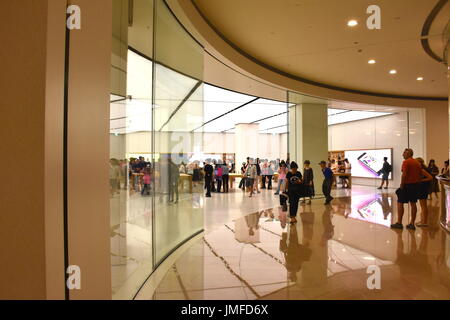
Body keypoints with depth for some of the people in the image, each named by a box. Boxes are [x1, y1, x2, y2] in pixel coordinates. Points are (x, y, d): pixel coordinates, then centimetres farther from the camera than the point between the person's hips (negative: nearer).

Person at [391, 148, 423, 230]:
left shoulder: (406, 162, -11)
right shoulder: (417, 162, 12)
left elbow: (404, 174, -19)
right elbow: (420, 175, 13)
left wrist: (402, 185, -12)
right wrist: (417, 183, 17)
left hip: (407, 185, -8)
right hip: (416, 185, 8)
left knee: (400, 203, -1)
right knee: (413, 203, 10)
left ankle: (399, 223, 0)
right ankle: (412, 224, 14)